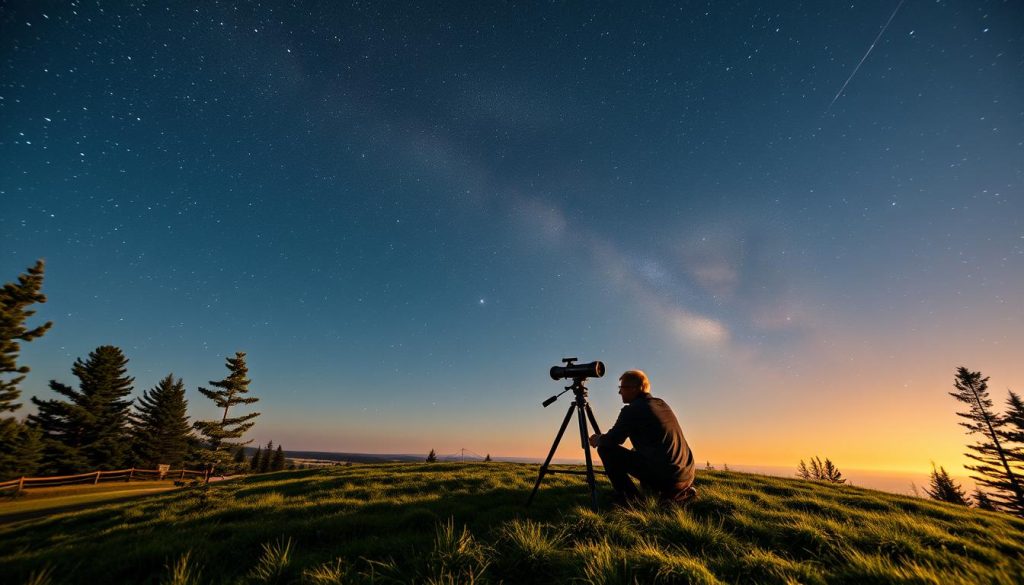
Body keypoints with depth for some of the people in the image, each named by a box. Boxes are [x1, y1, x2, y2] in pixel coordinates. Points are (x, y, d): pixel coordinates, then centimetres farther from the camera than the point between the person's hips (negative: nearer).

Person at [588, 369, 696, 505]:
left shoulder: (632, 410, -9)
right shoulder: (662, 404, 15)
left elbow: (612, 440, -5)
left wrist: (597, 439, 18)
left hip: (663, 476, -8)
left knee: (606, 449, 0)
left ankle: (628, 499, 0)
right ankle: (681, 494, 19)